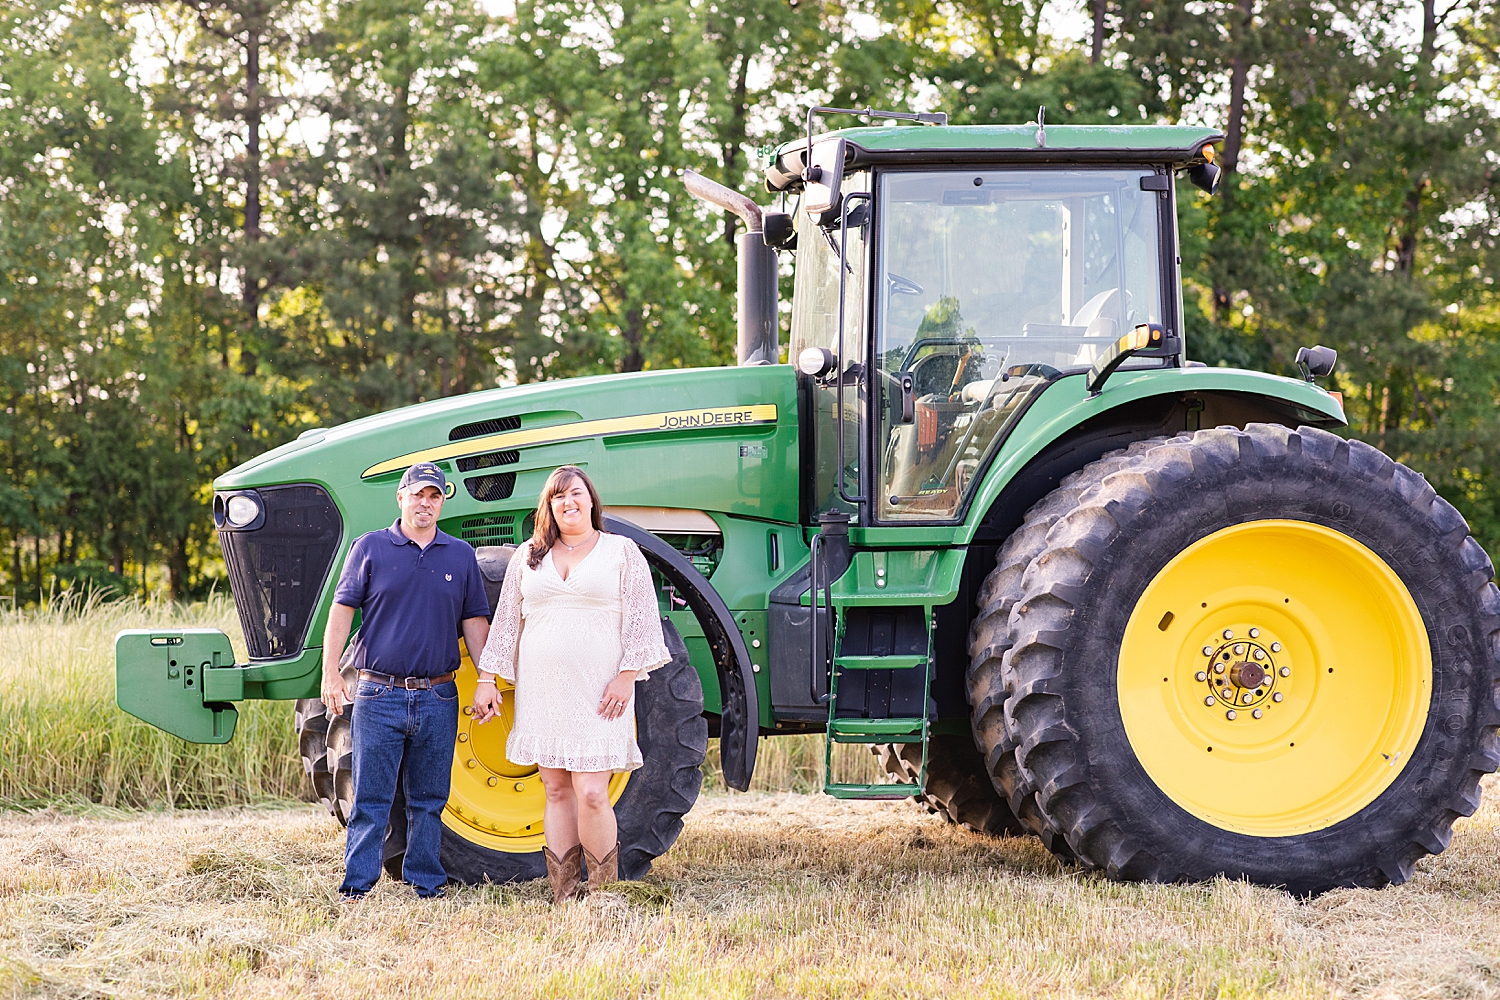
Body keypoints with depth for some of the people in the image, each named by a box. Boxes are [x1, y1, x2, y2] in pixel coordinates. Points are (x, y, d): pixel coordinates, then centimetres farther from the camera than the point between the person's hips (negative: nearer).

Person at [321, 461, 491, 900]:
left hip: (438, 697, 2)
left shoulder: (460, 555, 10)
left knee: (429, 800, 8)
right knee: (370, 798, -2)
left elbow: (474, 621, 13)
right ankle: (357, 886, 3)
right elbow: (342, 609, 1)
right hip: (379, 695, -2)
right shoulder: (370, 548, 3)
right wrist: (330, 671, -8)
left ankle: (427, 883, 16)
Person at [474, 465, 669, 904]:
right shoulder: (528, 556, 13)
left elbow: (642, 620, 0)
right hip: (541, 695, 4)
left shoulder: (622, 551, 4)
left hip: (598, 697, -4)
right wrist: (487, 679, 9)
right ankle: (563, 896, 9)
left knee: (591, 794, -12)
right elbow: (505, 621, 15)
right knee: (557, 793, 5)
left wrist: (626, 676, -9)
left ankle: (603, 894, -1)